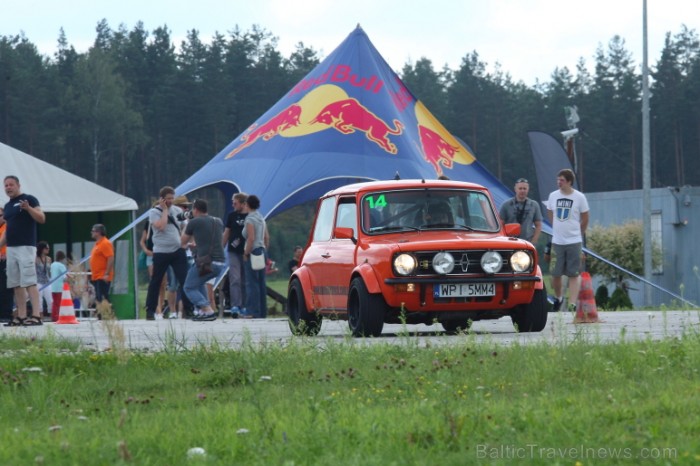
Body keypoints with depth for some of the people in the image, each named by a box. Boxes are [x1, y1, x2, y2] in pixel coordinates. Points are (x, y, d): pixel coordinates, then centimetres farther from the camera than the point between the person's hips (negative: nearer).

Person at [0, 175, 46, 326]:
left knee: (29, 282, -14)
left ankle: (36, 315, -19)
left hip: (26, 247, -8)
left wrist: (28, 208, -26)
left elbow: (41, 218, -10)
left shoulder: (29, 199, -2)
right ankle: (21, 316, 6)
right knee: (16, 284, 4)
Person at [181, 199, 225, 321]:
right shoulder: (218, 222, 18)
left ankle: (208, 311, -11)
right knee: (198, 283, 30)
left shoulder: (194, 222, -1)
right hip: (221, 263, 7)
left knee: (189, 288, 8)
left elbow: (183, 242, 13)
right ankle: (204, 310, 18)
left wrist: (186, 227, 32)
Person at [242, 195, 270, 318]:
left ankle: (253, 312, -11)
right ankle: (262, 311, 14)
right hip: (262, 250, 9)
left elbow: (251, 238, -20)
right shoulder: (261, 218, 14)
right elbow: (267, 237, 15)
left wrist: (246, 253, -14)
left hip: (254, 252, -9)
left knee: (252, 283, -7)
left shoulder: (250, 219, -12)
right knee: (261, 283, 11)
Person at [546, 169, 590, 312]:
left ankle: (572, 304, -5)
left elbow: (585, 218, 5)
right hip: (557, 241, 3)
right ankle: (558, 298, 30)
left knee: (574, 274, -3)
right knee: (555, 274, 7)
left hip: (574, 241, -3)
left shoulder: (579, 197, -6)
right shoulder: (553, 196, 3)